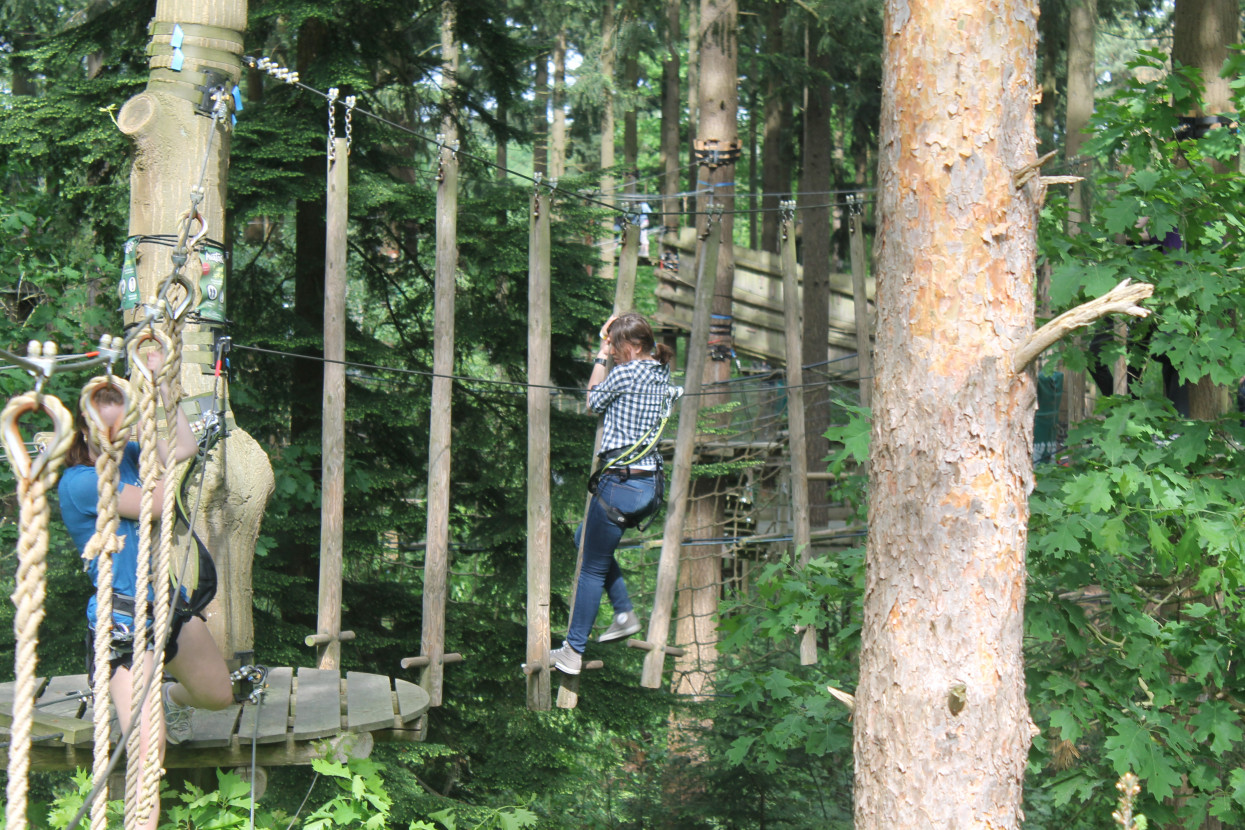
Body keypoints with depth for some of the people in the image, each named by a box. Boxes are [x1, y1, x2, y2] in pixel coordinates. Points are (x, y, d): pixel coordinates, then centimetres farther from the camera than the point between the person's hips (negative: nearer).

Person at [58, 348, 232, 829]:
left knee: (219, 695, 26)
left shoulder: (122, 456, 3)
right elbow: (160, 502, -23)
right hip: (123, 622, -8)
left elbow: (185, 448, 7)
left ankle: (173, 697, 58)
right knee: (148, 751, -17)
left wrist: (159, 386, 2)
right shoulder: (79, 482, -20)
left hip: (166, 604, 8)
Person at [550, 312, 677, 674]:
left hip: (621, 481, -9)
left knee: (593, 568, 3)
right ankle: (625, 614, 25)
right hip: (651, 484, 9)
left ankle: (572, 652, 10)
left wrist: (602, 356, 10)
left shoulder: (626, 373, -15)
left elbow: (594, 401, 4)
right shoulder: (661, 373, 9)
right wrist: (609, 353, 15)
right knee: (586, 536, 28)